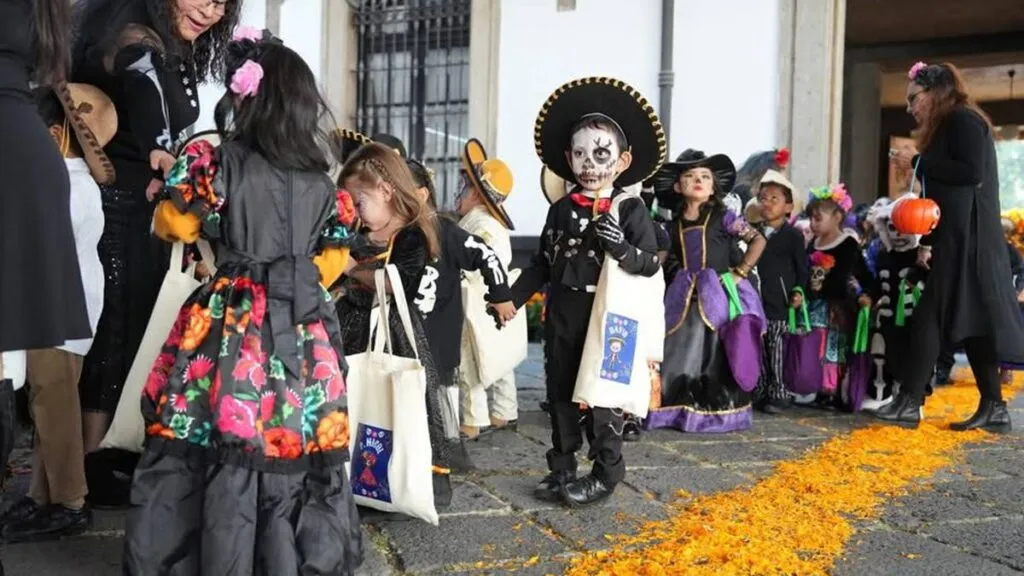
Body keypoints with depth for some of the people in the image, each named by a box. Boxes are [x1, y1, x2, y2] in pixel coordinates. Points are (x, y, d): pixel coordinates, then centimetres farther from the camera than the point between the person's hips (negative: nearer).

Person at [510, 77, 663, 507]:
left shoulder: (631, 209, -6)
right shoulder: (561, 210, 6)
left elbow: (651, 264, -8)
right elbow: (543, 263, 10)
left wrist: (622, 249, -26)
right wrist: (512, 298, 4)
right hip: (562, 314, 5)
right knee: (560, 392, 12)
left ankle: (605, 474, 17)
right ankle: (562, 470, 25)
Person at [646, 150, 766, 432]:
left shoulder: (723, 217, -1)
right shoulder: (674, 224, 10)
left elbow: (758, 240, -2)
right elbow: (670, 263, 17)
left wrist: (740, 272, -5)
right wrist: (676, 285, 2)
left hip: (717, 297, -3)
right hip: (685, 300, 4)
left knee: (717, 357, -1)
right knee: (677, 355, 0)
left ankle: (719, 413, 10)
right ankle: (679, 411, 11)